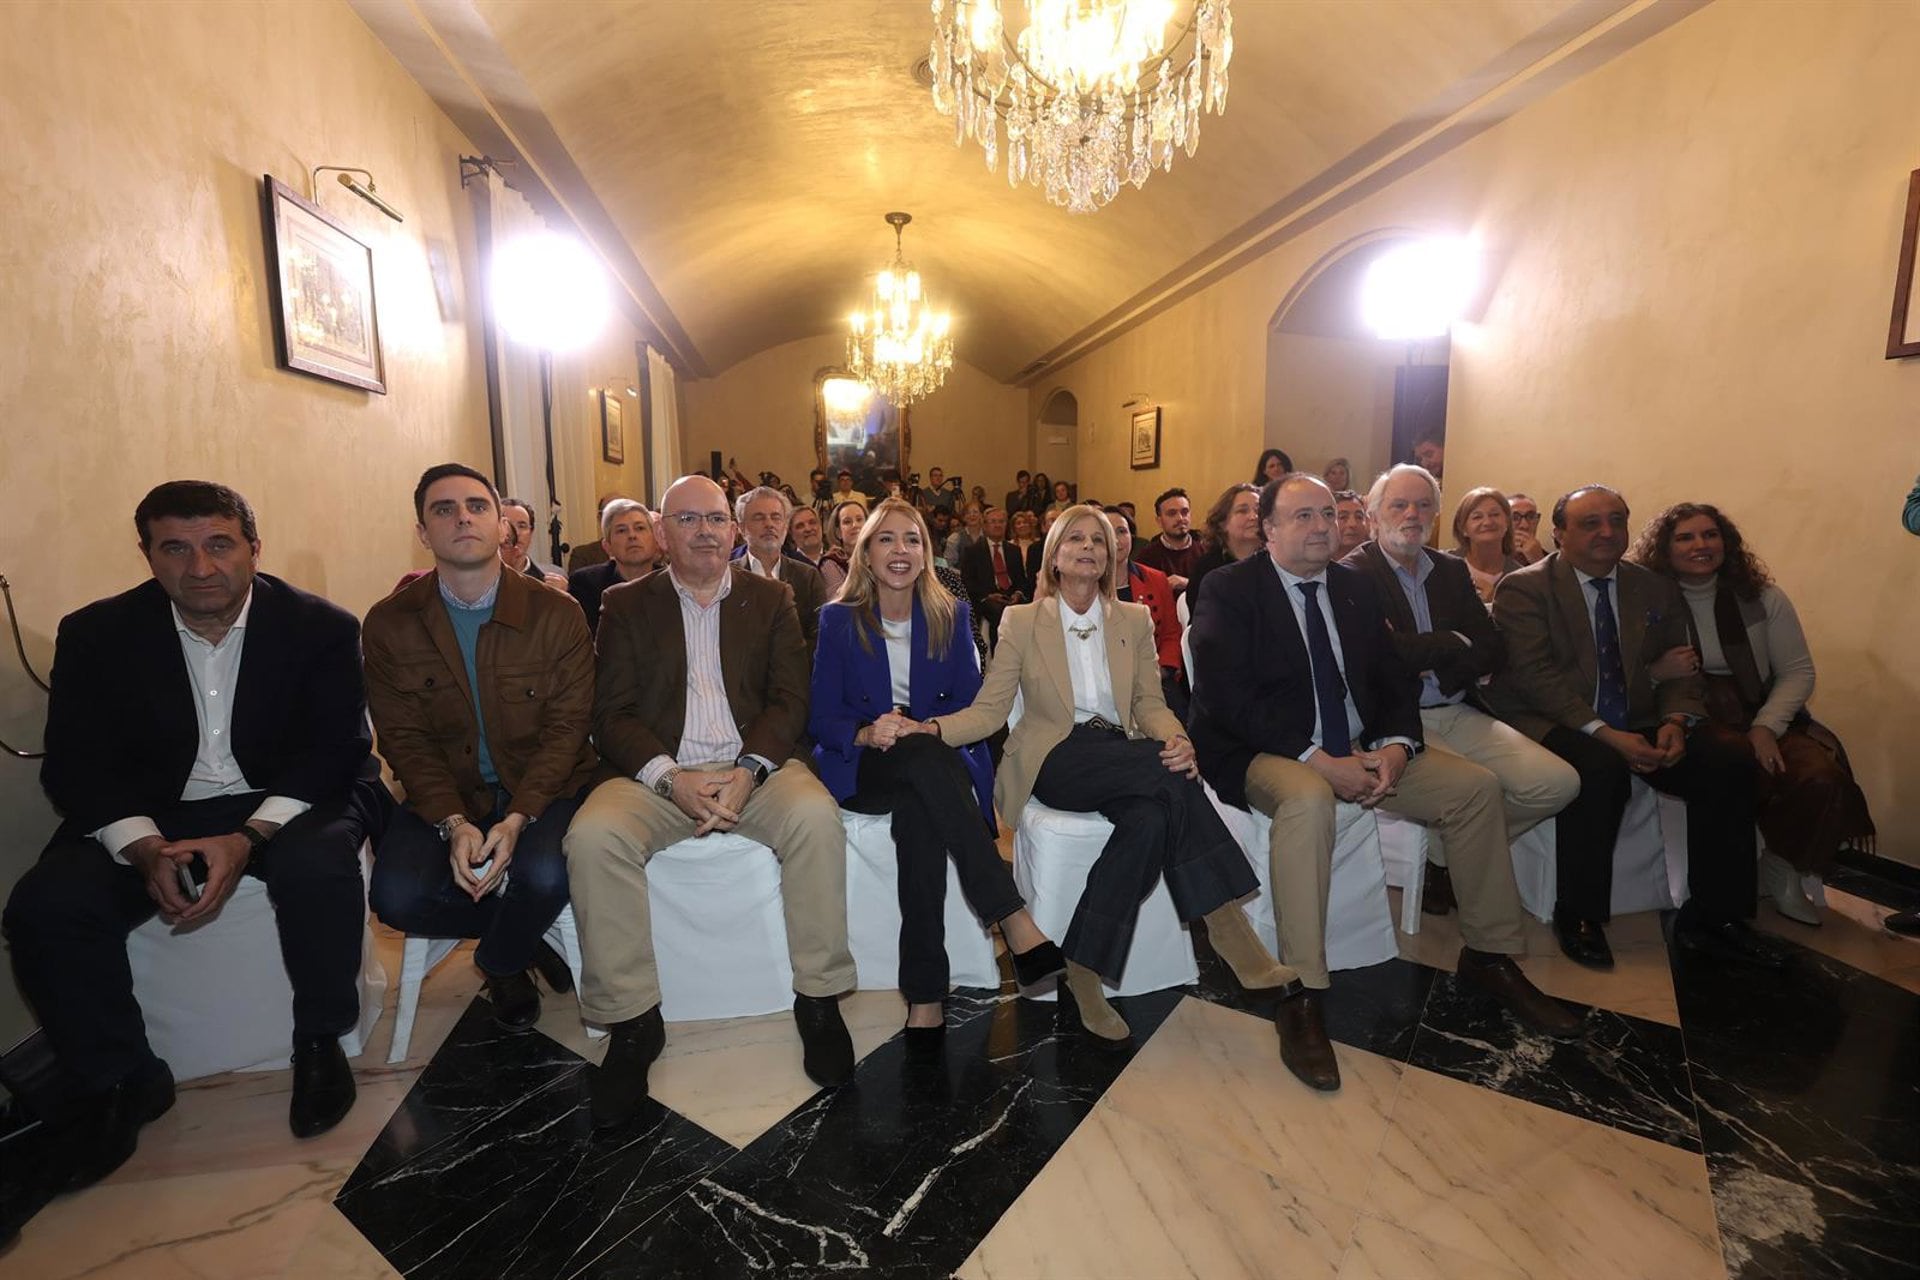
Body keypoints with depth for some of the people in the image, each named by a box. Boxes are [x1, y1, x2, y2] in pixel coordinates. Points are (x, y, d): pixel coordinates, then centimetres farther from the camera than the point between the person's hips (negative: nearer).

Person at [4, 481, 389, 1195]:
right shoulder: (97, 634, 1)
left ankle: (319, 1043, -9)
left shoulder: (320, 626, -6)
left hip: (286, 806, -3)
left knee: (316, 866, -34)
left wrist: (248, 838, -25)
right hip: (152, 815, 3)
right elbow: (75, 765, -3)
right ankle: (118, 1082, 2)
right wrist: (145, 850, -21)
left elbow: (335, 751, -11)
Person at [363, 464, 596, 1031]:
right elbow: (404, 740, -3)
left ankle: (501, 963, 9)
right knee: (397, 896, -23)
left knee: (544, 876, -29)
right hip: (443, 797, 2)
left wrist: (518, 819, -22)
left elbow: (566, 729, -8)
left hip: (544, 790, -2)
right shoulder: (389, 624, -1)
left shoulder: (558, 615, -7)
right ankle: (524, 937, 9)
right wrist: (454, 823, -18)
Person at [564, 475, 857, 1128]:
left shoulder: (771, 599, 13)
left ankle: (818, 1000, -13)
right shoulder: (627, 605, 11)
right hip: (659, 775, 1)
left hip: (754, 766, 0)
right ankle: (632, 1021, -10)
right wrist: (671, 780, -17)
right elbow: (613, 714, 2)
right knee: (593, 835, -28)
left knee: (816, 814, -30)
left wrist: (747, 771, -16)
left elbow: (789, 700, 3)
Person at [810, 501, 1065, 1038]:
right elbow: (821, 718, 1)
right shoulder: (838, 620, 5)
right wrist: (867, 734, -21)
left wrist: (922, 729, -18)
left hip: (937, 761, 2)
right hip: (862, 770, -1)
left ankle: (925, 998, -32)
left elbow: (971, 706, 3)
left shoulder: (951, 617, 9)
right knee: (927, 758, -35)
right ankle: (1016, 923, -40)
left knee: (919, 810, -35)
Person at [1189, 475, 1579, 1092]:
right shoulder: (1228, 590, -8)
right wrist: (1319, 760, -23)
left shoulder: (1356, 587, 12)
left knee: (1476, 785, -4)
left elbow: (1397, 681, 11)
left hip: (1362, 750, 7)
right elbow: (1228, 698, -18)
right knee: (1308, 799, -37)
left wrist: (1395, 747, -11)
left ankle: (1490, 955, 14)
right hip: (1266, 753, -6)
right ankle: (1301, 994, -27)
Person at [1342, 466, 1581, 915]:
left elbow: (1494, 649, 10)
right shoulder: (1352, 573, -3)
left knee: (1558, 782, -11)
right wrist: (1454, 644, -3)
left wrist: (1430, 660, -9)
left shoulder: (1452, 570, 18)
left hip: (1458, 713, 7)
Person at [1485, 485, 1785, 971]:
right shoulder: (1523, 589, -5)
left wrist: (1676, 720, -10)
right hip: (1554, 726, -6)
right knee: (1601, 768, -34)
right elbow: (1535, 676, -15)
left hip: (1636, 728, 6)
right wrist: (1605, 734, -23)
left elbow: (1679, 669, 12)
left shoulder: (1656, 589, 15)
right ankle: (1578, 914, -16)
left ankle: (1713, 917, 0)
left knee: (1729, 765, -15)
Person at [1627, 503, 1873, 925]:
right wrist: (1661, 672, -23)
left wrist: (1766, 726, -11)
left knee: (1822, 776, -24)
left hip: (1764, 719, 3)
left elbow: (1798, 671, 4)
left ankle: (1783, 866, 6)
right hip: (1690, 725, -3)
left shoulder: (1763, 599, 7)